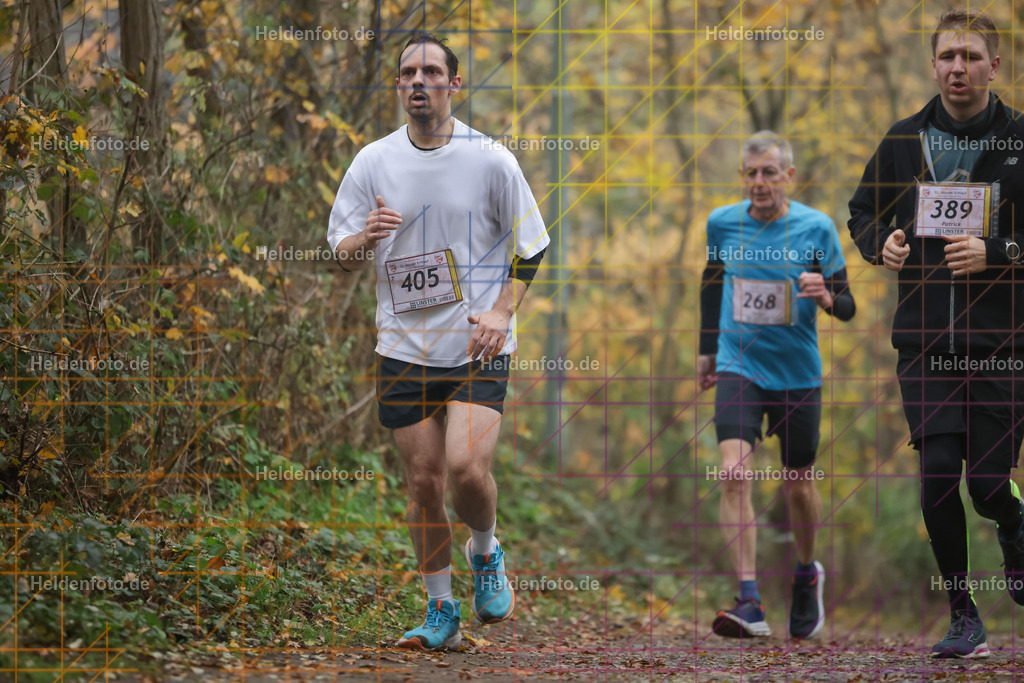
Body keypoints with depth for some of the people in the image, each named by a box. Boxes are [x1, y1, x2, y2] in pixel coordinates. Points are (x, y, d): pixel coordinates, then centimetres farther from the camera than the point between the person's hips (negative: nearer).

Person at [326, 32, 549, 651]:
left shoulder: (491, 160, -3)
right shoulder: (373, 162, 3)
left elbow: (530, 246, 6)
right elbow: (342, 255, 7)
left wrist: (501, 312, -8)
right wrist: (366, 237, -17)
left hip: (478, 346, -2)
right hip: (405, 344, 2)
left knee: (468, 467, -18)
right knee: (423, 480, 3)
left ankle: (487, 552, 14)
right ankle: (442, 612, 17)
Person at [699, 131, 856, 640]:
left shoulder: (817, 228, -7)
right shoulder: (722, 222, -2)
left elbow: (847, 307, -3)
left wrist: (826, 296, -26)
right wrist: (707, 348, 22)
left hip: (797, 371, 0)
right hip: (738, 367, 0)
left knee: (798, 483, 11)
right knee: (733, 473, -19)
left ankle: (807, 574, 42)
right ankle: (750, 604, -23)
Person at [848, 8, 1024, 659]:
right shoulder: (903, 140, 7)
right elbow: (863, 210, 20)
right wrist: (882, 244, 0)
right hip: (925, 341, 2)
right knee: (938, 473, -7)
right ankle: (964, 616, 6)